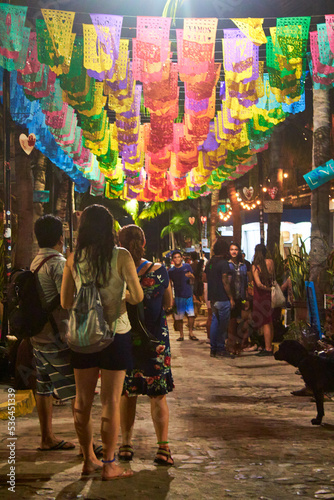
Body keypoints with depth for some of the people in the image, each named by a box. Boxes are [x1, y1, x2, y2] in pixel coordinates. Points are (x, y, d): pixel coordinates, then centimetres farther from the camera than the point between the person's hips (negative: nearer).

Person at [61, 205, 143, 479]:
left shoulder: (74, 259, 0)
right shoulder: (121, 256, -9)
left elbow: (66, 302, 2)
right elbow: (138, 296, -12)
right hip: (114, 333, -3)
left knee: (83, 399, 13)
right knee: (111, 400, 3)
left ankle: (89, 460, 22)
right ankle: (109, 465, 8)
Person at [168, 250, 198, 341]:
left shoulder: (187, 267, 6)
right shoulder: (171, 271, 2)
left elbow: (193, 278, 12)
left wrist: (190, 275, -12)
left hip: (189, 295, 1)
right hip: (178, 297, -1)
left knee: (191, 315, -3)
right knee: (179, 317, 1)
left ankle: (191, 333, 10)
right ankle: (181, 335, 12)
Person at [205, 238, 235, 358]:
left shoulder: (209, 262, 10)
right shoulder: (223, 263, -13)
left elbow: (205, 278, 17)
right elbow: (225, 282, -16)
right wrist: (231, 298, -12)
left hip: (212, 297, 8)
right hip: (222, 298, -8)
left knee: (215, 322, 11)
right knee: (223, 324, 0)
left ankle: (213, 349, 13)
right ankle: (221, 349, 4)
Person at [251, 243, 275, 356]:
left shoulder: (255, 266, -12)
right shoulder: (270, 262, 2)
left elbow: (259, 284, -17)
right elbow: (273, 278, 5)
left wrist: (268, 289, -5)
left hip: (261, 296, -5)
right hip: (269, 296, 5)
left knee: (265, 324, -3)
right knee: (269, 323, 13)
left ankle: (268, 349, -1)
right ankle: (269, 347, 19)